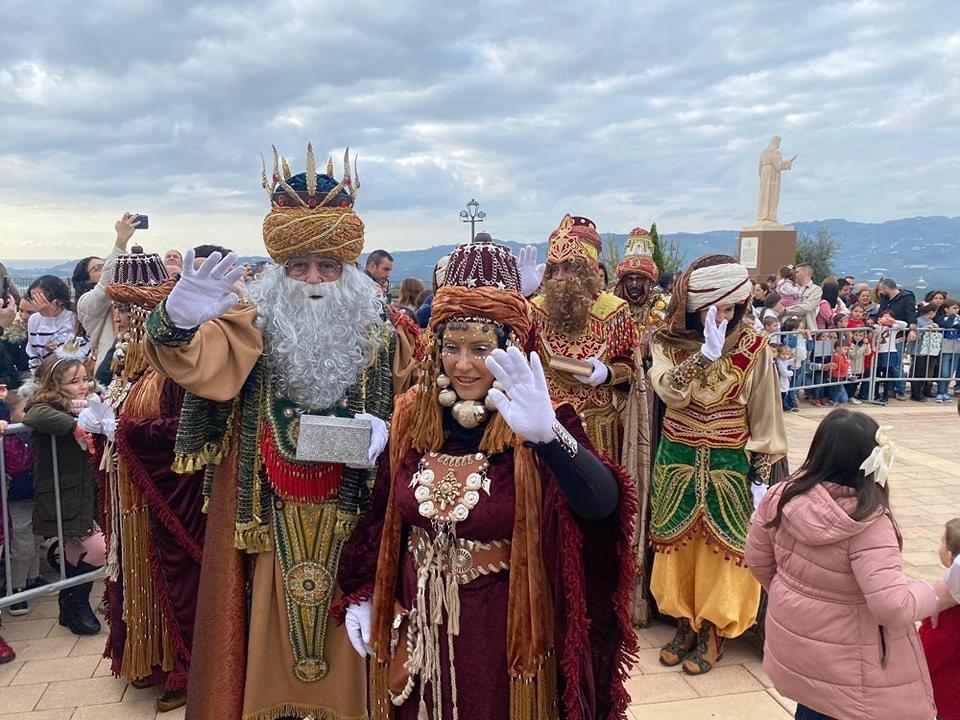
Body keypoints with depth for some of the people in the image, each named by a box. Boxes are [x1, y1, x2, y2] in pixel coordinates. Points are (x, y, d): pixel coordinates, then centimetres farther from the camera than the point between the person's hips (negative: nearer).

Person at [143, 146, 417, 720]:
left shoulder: (380, 333, 1)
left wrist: (385, 427, -11)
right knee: (272, 626, 10)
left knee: (346, 627, 11)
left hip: (351, 520, 1)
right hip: (270, 517, 0)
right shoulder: (255, 326, -3)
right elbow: (195, 361, -20)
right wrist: (179, 322, -40)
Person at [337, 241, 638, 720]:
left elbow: (603, 505, -36)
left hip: (504, 630, -3)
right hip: (420, 625, 4)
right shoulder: (412, 415, -5)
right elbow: (383, 515, 7)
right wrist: (361, 594, 6)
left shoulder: (536, 425, -18)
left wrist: (548, 435, -52)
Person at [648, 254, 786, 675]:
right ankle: (685, 624, 25)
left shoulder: (752, 347, -7)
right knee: (680, 542, 10)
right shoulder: (668, 342, -4)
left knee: (721, 544, 4)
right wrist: (705, 352, -29)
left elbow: (764, 413, -2)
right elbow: (669, 392, -21)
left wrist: (763, 467, -2)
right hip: (677, 459, 2)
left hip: (729, 463, -2)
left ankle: (714, 631, 19)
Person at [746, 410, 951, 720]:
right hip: (846, 662, -5)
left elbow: (757, 559, 1)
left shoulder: (783, 497, -12)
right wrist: (934, 595, -10)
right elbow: (893, 605, -30)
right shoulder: (869, 523, -28)